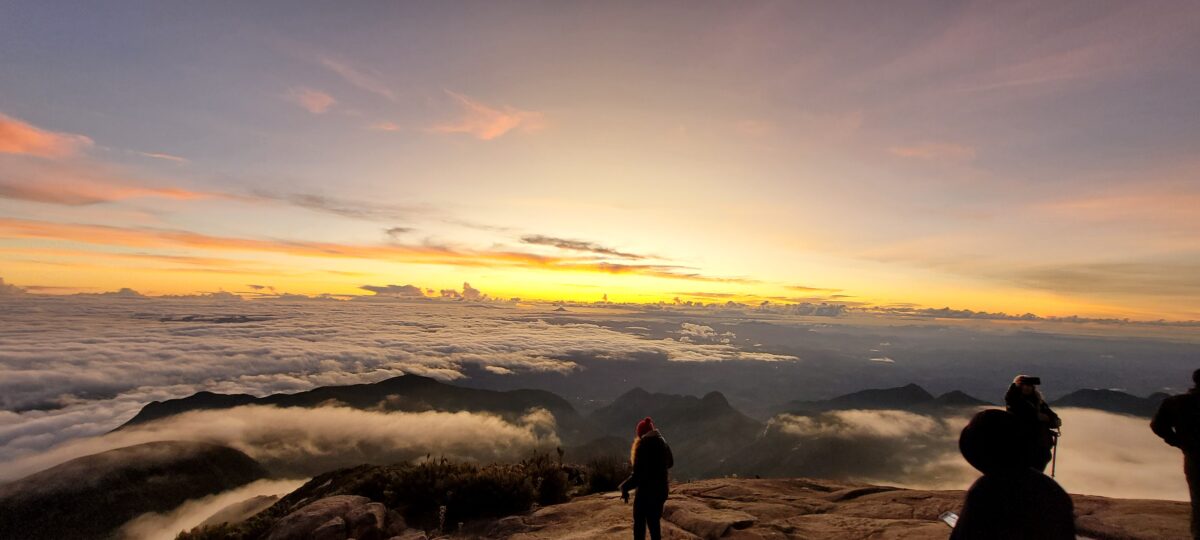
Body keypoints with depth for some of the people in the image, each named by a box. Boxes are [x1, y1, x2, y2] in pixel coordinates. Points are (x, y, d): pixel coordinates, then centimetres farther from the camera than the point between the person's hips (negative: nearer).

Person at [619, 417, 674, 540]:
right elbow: (670, 463, 20)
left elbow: (638, 475, -23)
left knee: (639, 523, 10)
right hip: (661, 489, 7)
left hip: (646, 491, -7)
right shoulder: (663, 443, 1)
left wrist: (624, 487, -10)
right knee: (654, 522, 22)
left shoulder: (642, 446, -21)